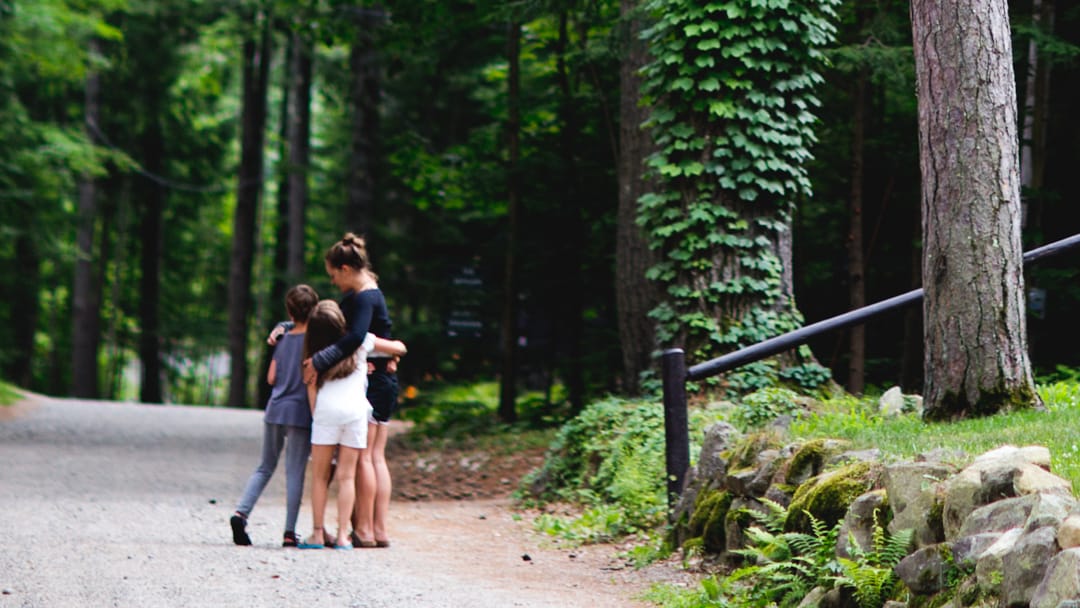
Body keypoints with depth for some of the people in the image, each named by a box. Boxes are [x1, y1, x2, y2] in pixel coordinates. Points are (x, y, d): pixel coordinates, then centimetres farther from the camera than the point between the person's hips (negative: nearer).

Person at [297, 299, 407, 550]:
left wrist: (314, 415, 6)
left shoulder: (316, 350, 8)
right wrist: (390, 355, 37)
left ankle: (317, 534, 4)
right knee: (347, 476, 3)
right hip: (356, 411, 1)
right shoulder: (360, 342, 8)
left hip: (326, 410, -1)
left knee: (320, 476, 7)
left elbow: (312, 385, 1)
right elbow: (399, 348, 15)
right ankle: (343, 535, 0)